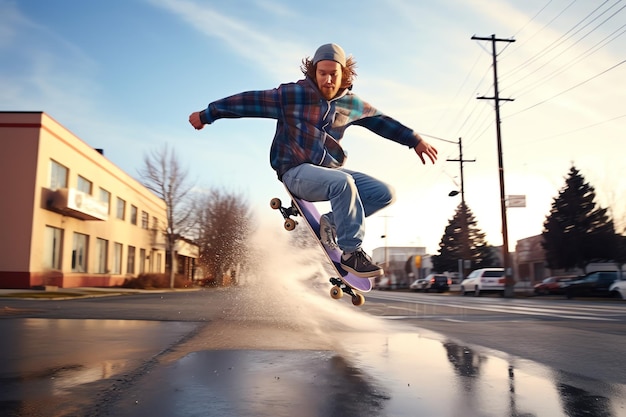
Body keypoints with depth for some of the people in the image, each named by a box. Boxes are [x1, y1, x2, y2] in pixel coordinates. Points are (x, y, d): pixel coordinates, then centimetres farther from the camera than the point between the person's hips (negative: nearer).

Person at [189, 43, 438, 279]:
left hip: (330, 170, 6)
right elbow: (251, 102, -6)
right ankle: (351, 253, -23)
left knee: (385, 194, -5)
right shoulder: (293, 95, -8)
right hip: (296, 172, -6)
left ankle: (333, 223, -2)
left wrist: (415, 140, 21)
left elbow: (381, 121, 20)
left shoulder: (351, 104, 7)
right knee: (343, 182, -36)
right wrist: (207, 115, -2)